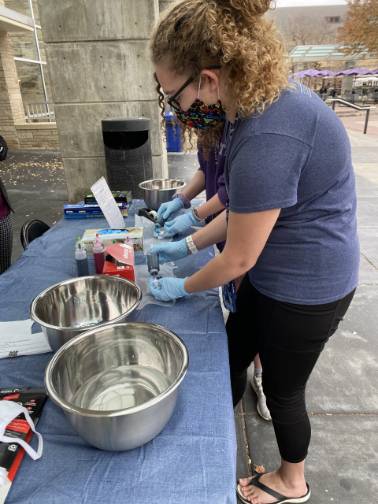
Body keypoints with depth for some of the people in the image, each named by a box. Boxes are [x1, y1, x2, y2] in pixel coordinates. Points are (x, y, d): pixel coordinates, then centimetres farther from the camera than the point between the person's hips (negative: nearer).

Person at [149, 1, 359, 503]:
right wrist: (187, 244, 10)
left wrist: (181, 288, -5)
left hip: (306, 289, -9)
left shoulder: (267, 138, -31)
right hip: (273, 276, 9)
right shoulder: (258, 99, 1)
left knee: (283, 389, 15)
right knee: (232, 359, 22)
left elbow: (238, 259, -22)